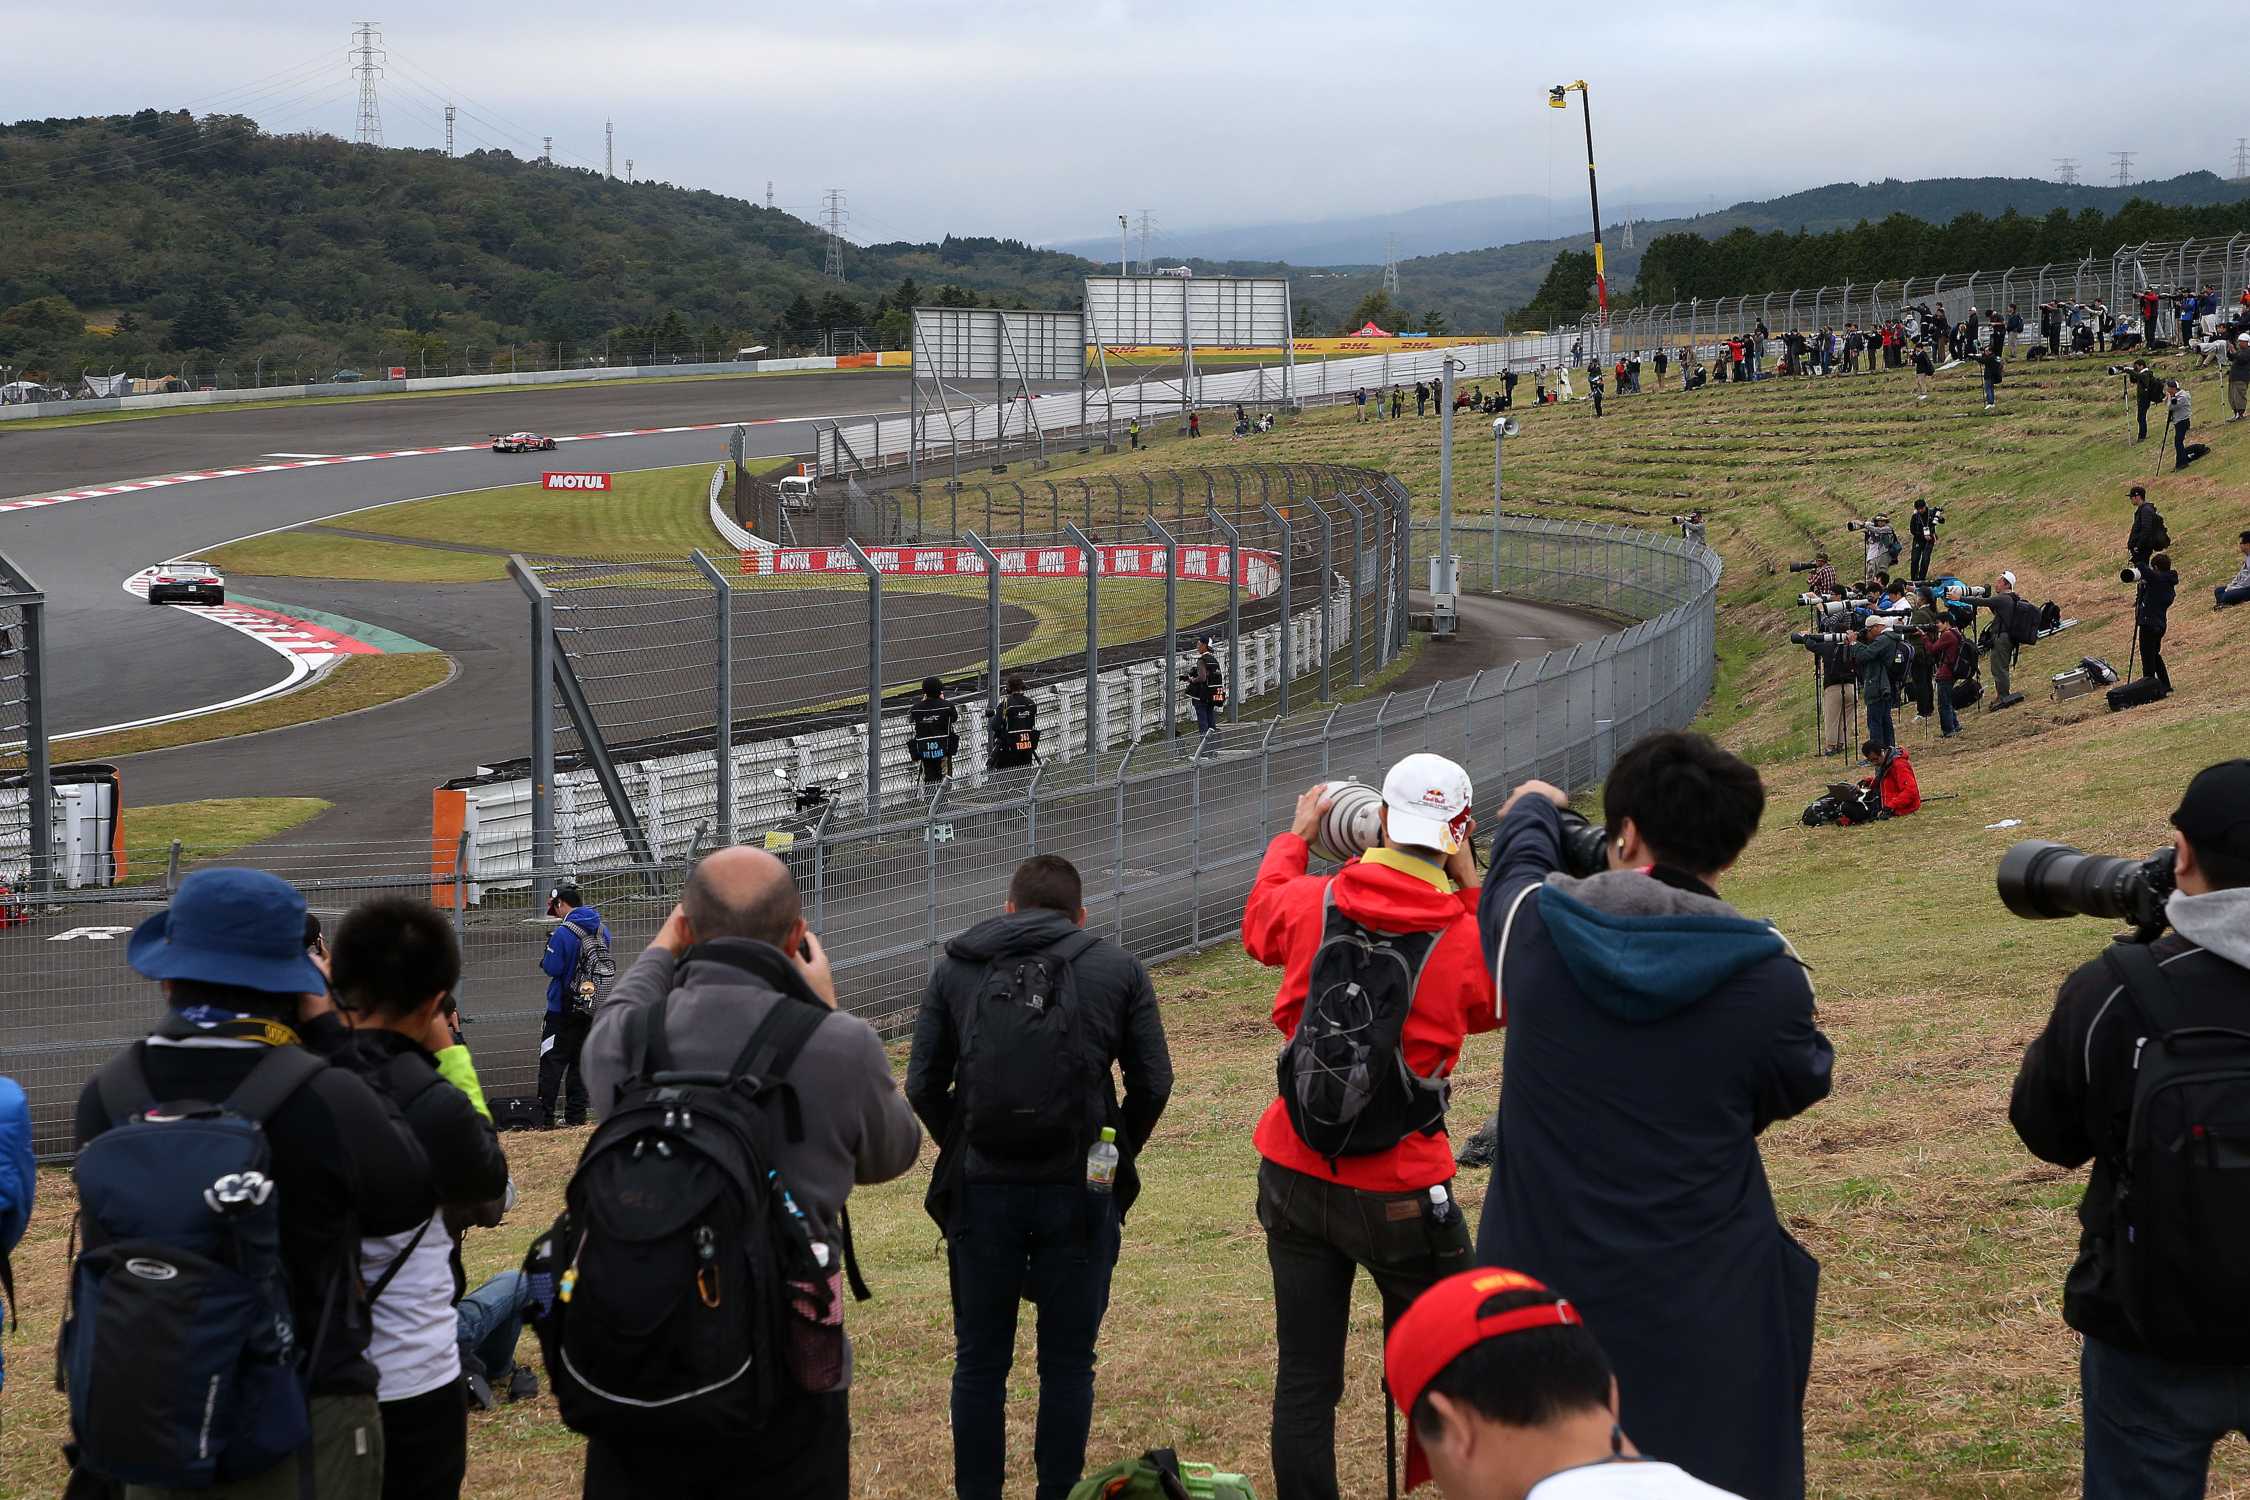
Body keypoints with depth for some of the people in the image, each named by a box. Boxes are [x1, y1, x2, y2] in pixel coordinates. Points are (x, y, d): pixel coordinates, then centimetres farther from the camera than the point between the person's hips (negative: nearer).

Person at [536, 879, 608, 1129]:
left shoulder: (564, 932, -16)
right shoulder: (602, 929, 6)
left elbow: (552, 968, -16)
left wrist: (548, 947, 3)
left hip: (562, 1010, -7)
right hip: (593, 1010, 7)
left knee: (552, 1063, -2)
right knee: (580, 1062, 13)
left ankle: (545, 1119, -6)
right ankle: (576, 1116, 12)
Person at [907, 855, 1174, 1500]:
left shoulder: (955, 969, 9)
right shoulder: (1117, 969, 7)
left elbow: (922, 1085, 4)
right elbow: (1153, 1083, 3)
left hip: (979, 1190, 1)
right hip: (1080, 1192, -1)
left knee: (980, 1362, 12)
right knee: (1068, 1362, 10)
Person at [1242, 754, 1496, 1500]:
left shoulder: (1311, 902, -5)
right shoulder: (1465, 937, -13)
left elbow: (1258, 923, 20)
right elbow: (1494, 1005, 10)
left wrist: (1295, 836, 35)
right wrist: (1470, 887, 6)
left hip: (1295, 1179, 3)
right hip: (1403, 1196, -3)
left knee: (1303, 1380, 9)